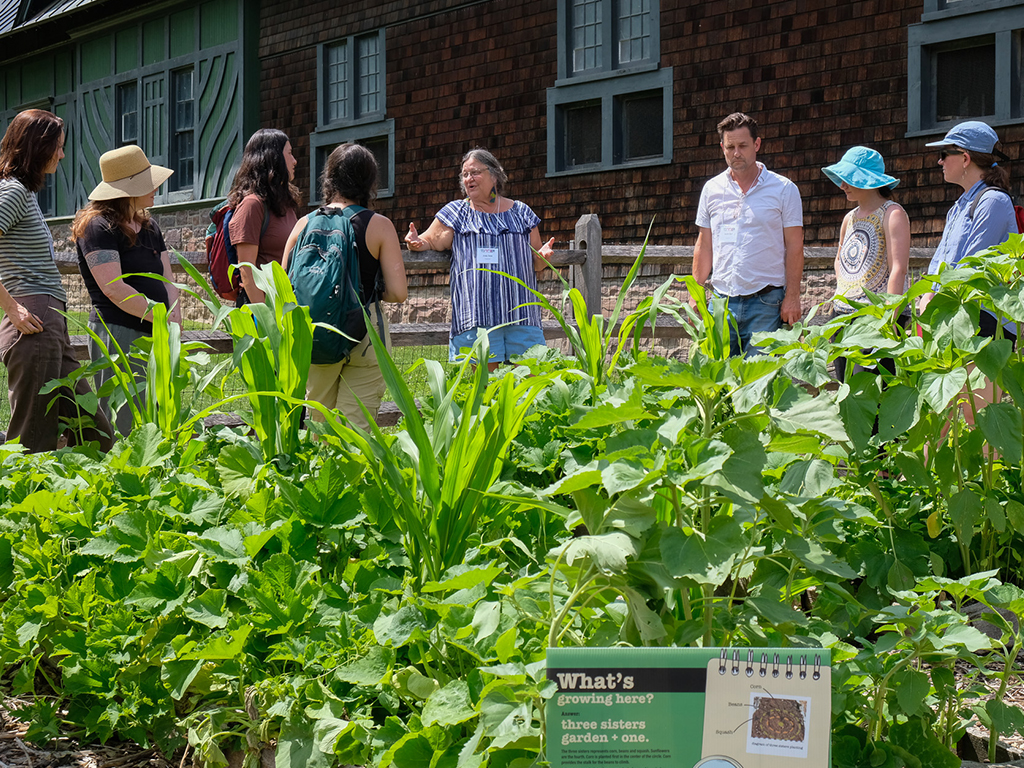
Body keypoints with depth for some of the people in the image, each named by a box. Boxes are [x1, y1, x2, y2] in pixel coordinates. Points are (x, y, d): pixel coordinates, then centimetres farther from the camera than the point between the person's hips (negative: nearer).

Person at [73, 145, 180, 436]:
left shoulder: (149, 226, 18)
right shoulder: (98, 227, -8)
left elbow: (167, 278, 15)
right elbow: (114, 289, -16)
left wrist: (174, 315, -5)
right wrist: (162, 317, -14)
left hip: (155, 335, 8)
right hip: (118, 333, -8)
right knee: (122, 428, -9)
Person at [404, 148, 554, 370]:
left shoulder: (521, 212, 15)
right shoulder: (456, 212, 12)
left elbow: (537, 266, 19)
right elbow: (430, 242, 10)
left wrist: (542, 256, -3)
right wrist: (415, 242, -12)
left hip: (521, 313, 1)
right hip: (476, 317, -1)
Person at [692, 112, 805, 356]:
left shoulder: (784, 189, 1)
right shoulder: (712, 189, 10)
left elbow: (794, 246, 1)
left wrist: (792, 296, -7)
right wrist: (695, 295, 9)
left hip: (766, 300, -3)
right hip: (722, 299, 3)